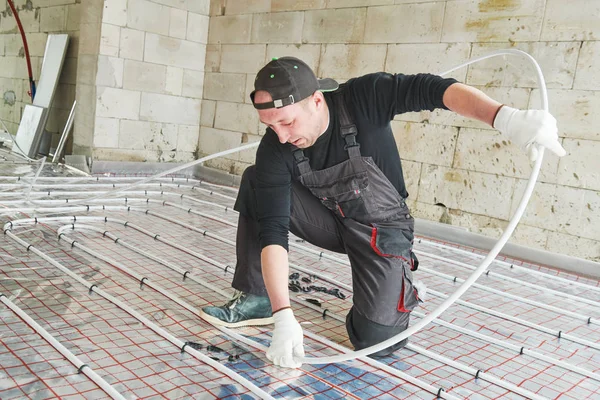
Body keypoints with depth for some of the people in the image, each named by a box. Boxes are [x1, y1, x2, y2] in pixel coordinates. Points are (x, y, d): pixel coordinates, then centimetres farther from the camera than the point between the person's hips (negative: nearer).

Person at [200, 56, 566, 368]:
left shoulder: (362, 99, -27)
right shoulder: (275, 150, -22)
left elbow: (430, 90, -36)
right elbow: (272, 231, -28)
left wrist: (507, 118, -53)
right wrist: (284, 317, -37)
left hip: (381, 228, -3)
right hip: (329, 219, 3)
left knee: (376, 341, -16)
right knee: (256, 182, -19)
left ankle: (403, 292, 19)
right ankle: (257, 300, -8)